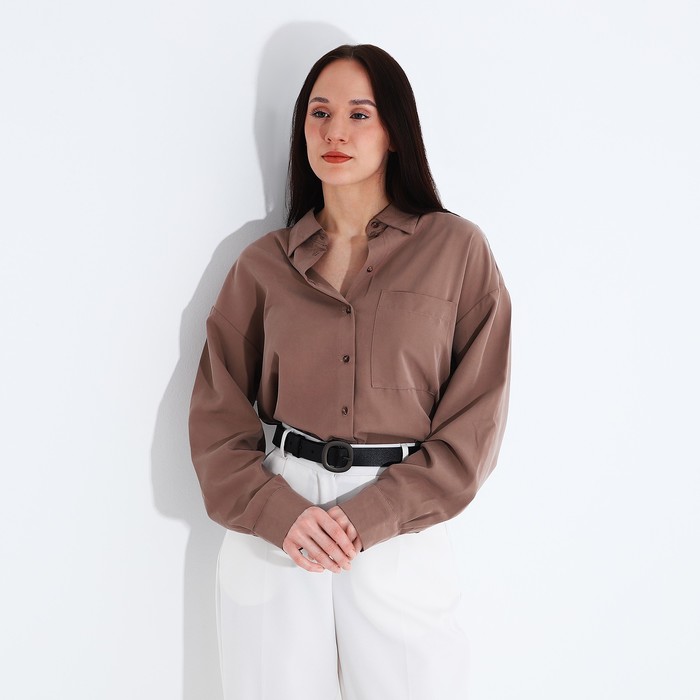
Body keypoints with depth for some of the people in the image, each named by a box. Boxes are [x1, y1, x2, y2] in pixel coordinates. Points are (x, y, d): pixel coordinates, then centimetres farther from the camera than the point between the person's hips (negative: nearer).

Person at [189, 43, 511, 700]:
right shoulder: (263, 264, 4)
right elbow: (217, 416, 4)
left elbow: (476, 417, -4)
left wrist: (369, 516, -13)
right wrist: (279, 514, -12)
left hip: (402, 540, -1)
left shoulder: (456, 249, -1)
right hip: (274, 528, 2)